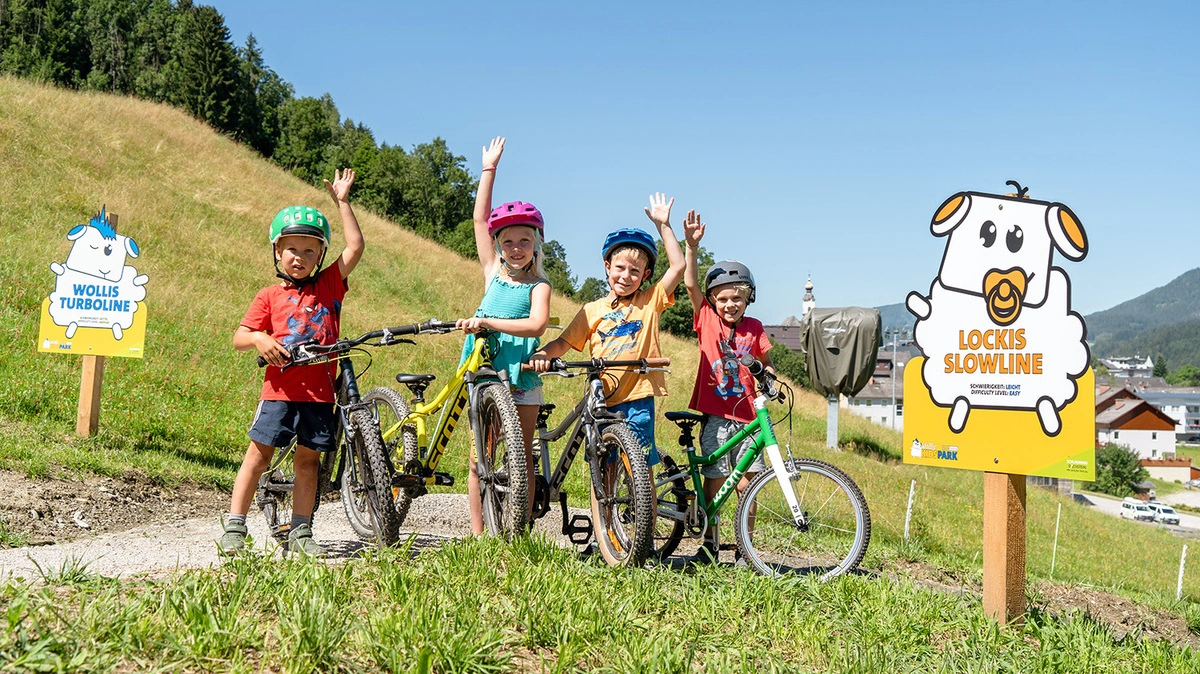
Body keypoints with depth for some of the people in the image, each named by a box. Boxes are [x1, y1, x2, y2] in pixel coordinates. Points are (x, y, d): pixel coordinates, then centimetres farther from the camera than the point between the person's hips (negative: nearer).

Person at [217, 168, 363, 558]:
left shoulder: (329, 286, 10)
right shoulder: (270, 296, 6)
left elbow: (355, 248, 3)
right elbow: (239, 338, 6)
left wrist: (342, 202, 3)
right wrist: (258, 339, -16)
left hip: (320, 391, 2)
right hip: (281, 389, -2)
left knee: (308, 459, 8)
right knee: (259, 453, -1)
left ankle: (300, 533, 16)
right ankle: (234, 529, 6)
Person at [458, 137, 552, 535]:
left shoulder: (538, 286, -3)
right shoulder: (492, 273, 7)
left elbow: (536, 325, -21)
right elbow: (480, 218, 8)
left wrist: (488, 322, -24)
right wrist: (489, 169, 11)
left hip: (522, 377, -3)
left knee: (522, 457, 4)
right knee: (478, 459, 4)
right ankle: (478, 536, 11)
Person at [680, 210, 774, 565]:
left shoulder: (754, 329, 6)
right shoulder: (707, 320, 2)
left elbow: (766, 362, 16)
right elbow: (691, 284, -8)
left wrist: (771, 378, -5)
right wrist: (692, 246, -18)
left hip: (748, 417, 1)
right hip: (715, 418, -1)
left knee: (746, 485, 1)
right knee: (713, 482, 4)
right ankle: (709, 545, 18)